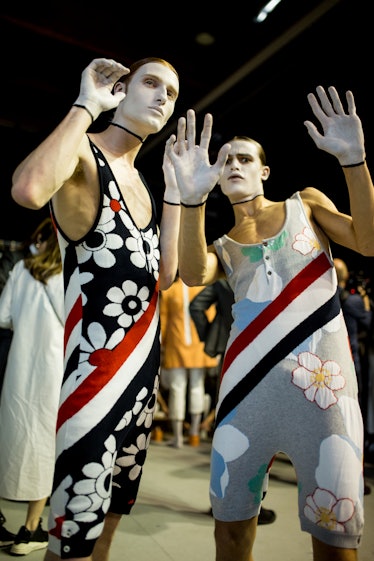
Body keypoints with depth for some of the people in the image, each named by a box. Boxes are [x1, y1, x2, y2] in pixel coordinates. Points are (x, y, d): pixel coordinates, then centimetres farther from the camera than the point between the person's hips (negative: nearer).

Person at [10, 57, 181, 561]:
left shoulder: (139, 178, 15)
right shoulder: (82, 152, -6)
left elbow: (165, 275, 9)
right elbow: (28, 190, -32)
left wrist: (176, 191, 8)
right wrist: (87, 104, -16)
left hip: (145, 364, 8)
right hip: (97, 368, -8)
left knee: (109, 518, 23)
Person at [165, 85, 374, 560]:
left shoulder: (306, 203, 14)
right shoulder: (222, 246, 14)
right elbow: (193, 275, -10)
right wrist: (192, 199, -24)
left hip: (322, 384, -1)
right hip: (248, 385, 2)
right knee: (230, 522, 10)